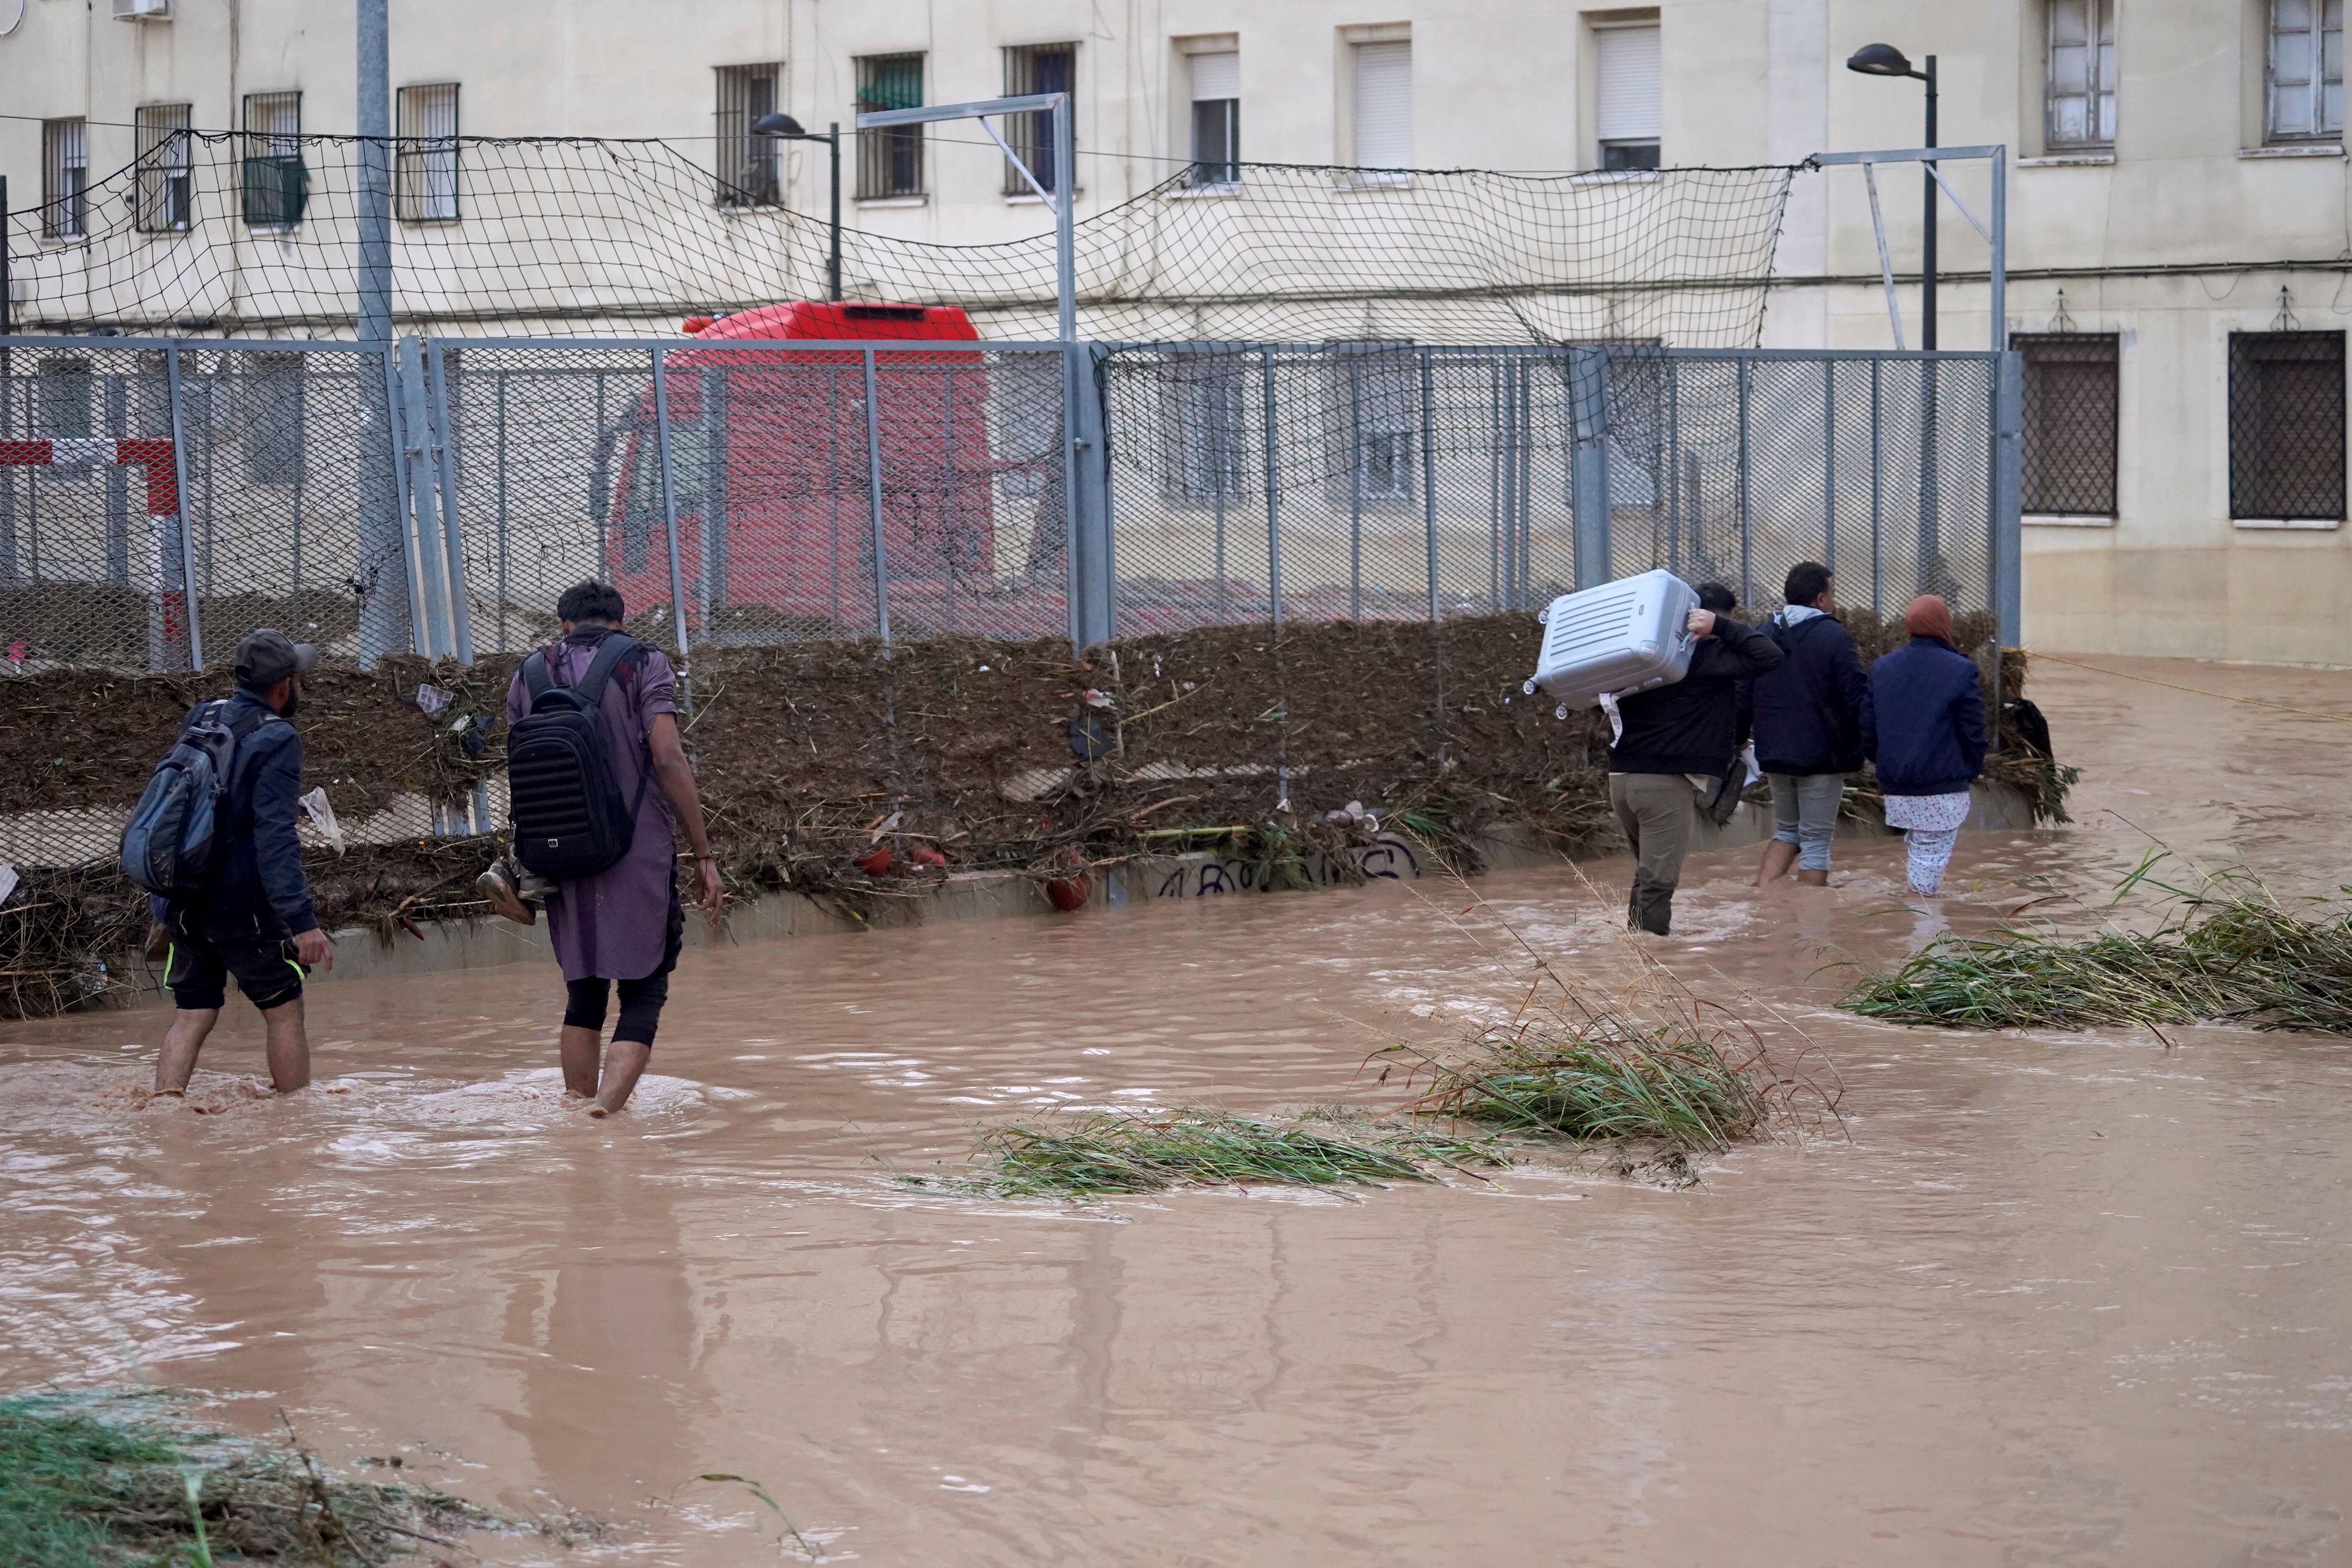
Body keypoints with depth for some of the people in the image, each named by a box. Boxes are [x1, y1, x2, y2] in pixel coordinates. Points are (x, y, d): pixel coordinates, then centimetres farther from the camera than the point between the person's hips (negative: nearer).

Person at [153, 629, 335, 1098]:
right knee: (283, 1010, 8)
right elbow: (275, 836, -23)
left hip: (181, 901, 6)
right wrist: (302, 921, -27)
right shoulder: (276, 741, -15)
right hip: (241, 908, -6)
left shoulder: (198, 722, 8)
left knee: (192, 1015, 10)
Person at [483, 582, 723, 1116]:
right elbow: (669, 760, -10)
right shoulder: (644, 665, -1)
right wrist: (704, 855, -8)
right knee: (643, 994, -2)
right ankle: (605, 1113, -21)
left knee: (583, 994, 16)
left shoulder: (530, 673, 11)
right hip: (640, 852, -4)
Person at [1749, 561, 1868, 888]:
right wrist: (1860, 746, 0)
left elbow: (1745, 698, 10)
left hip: (1774, 753, 6)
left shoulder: (1763, 635, 6)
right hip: (1822, 756, -5)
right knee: (1816, 840, 2)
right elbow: (1858, 698, -15)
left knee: (1786, 832, 18)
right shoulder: (1834, 637, -12)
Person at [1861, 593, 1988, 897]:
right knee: (1930, 862, -1)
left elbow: (1867, 728, 6)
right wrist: (1971, 770, 8)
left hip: (1896, 789, 5)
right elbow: (1973, 732, -8)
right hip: (1943, 790, -5)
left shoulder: (1882, 668, 5)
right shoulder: (1961, 670, -10)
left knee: (1919, 851, 25)